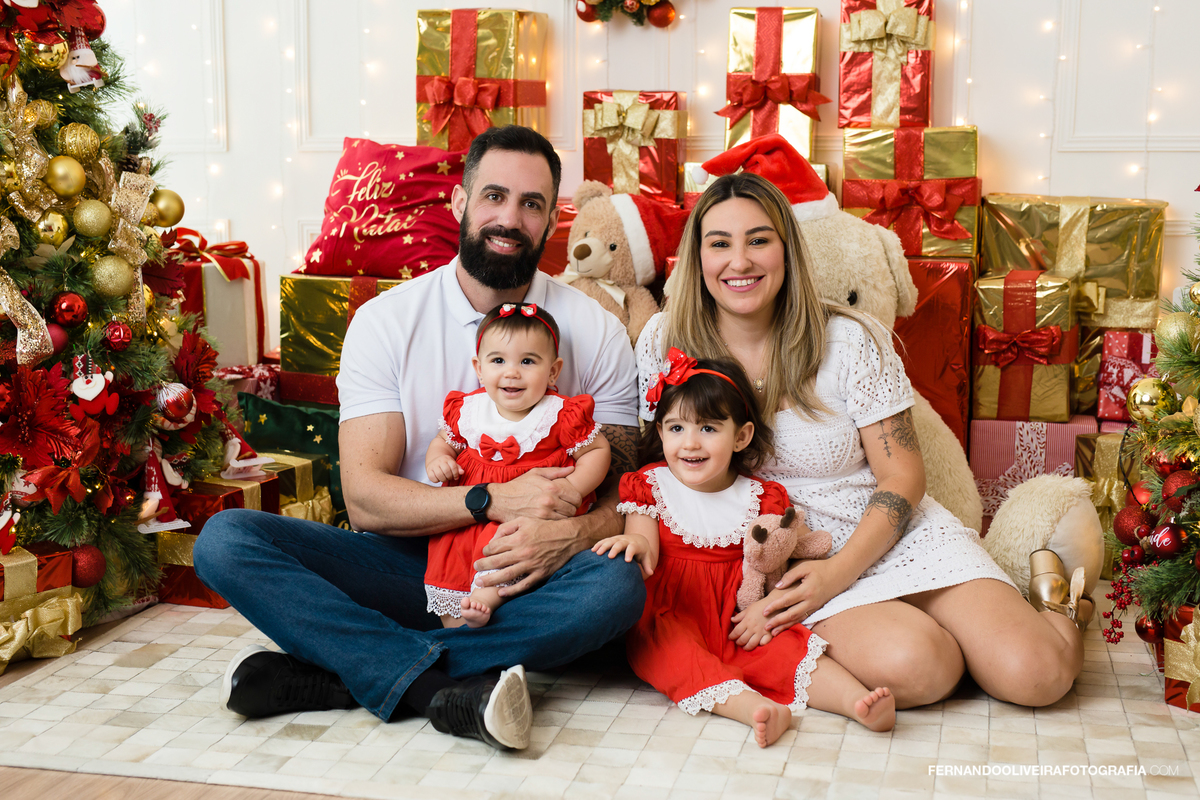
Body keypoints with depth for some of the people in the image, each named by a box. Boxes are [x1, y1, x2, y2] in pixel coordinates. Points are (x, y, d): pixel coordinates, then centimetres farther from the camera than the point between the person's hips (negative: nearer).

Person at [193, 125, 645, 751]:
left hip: (516, 580, 0)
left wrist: (573, 533, -24)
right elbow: (365, 498, -10)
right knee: (224, 540, -20)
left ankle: (331, 677, -27)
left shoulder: (596, 332, 1)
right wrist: (492, 499, -24)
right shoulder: (385, 320, -2)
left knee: (618, 587, -33)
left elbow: (625, 494, -1)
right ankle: (450, 692, -31)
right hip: (403, 563, 0)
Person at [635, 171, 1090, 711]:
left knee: (1035, 675, -18)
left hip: (893, 534, 1)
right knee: (913, 666, -32)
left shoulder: (850, 342, -8)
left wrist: (837, 573, -19)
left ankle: (1058, 613, 16)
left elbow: (902, 477, -6)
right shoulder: (664, 343, -4)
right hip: (780, 558, 0)